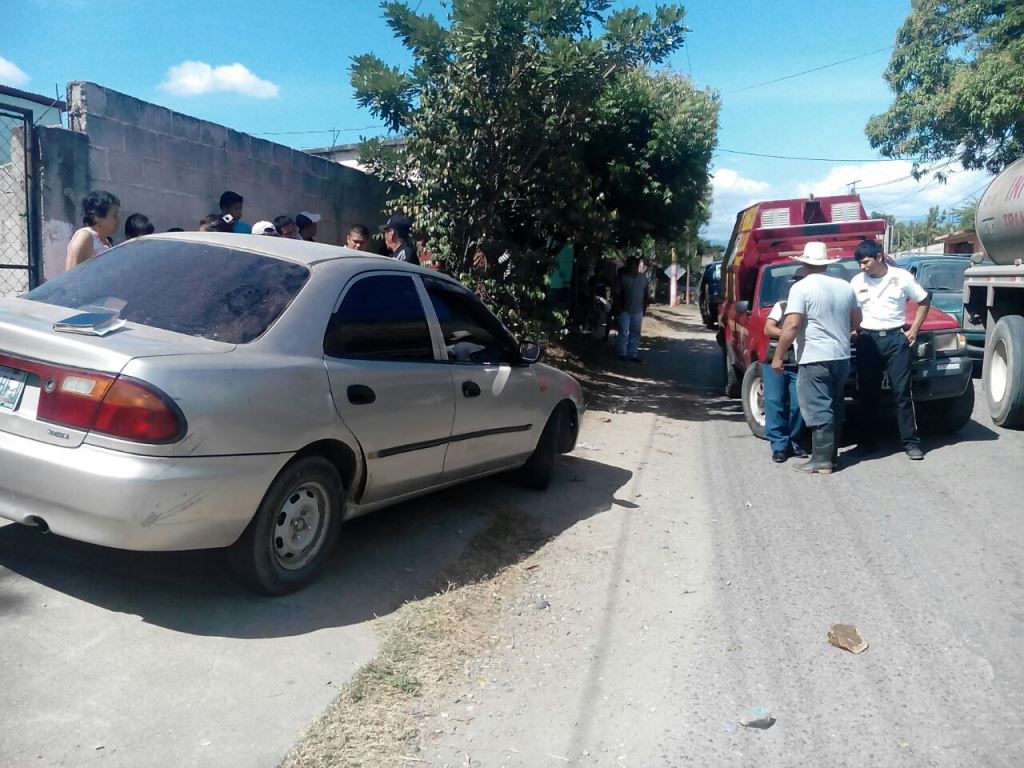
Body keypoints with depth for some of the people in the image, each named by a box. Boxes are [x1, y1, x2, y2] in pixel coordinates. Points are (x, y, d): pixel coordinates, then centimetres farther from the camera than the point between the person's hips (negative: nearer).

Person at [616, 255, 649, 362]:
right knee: (624, 333, -1)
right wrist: (619, 308, -9)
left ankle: (633, 354, 13)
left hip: (638, 311, 3)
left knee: (635, 334, 7)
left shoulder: (643, 278, 6)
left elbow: (647, 295, 11)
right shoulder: (624, 277, -4)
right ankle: (623, 353, 8)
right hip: (625, 310, -3)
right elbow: (618, 294, -4)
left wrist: (644, 308, 6)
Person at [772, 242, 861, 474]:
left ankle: (822, 460, -4)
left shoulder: (802, 287, -10)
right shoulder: (845, 286, 11)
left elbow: (792, 325, -19)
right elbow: (856, 320, 20)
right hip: (841, 358, 7)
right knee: (833, 409, 16)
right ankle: (831, 455, 22)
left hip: (814, 359, -7)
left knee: (818, 411, -4)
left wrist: (778, 356, -14)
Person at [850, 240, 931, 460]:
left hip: (896, 338, -2)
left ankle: (911, 442, 1)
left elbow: (924, 301, 11)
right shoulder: (857, 281, 7)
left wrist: (914, 330, 4)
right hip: (867, 339, 2)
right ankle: (867, 440, 13)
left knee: (902, 392, -3)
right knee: (868, 393, 5)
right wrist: (853, 330, -7)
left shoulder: (901, 277, 2)